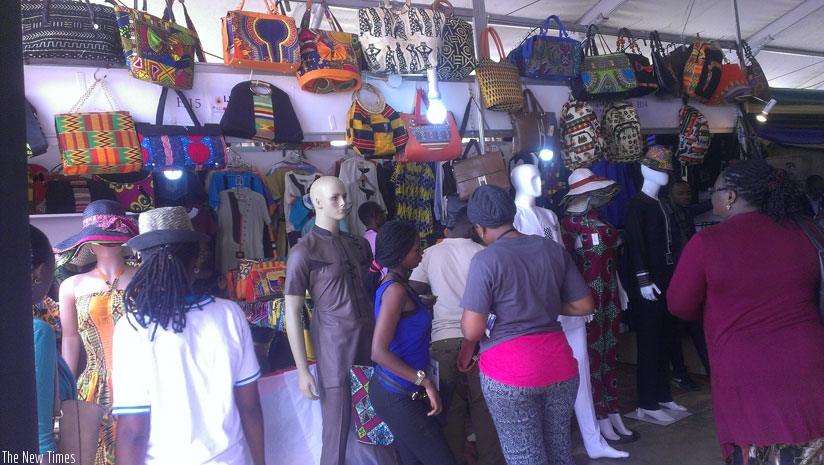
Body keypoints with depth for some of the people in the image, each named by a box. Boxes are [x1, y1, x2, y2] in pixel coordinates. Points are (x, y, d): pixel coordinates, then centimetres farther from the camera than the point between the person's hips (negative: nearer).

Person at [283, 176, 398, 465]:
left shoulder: (360, 244, 10)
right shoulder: (304, 251, -6)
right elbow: (292, 312, -7)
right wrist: (302, 371, -10)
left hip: (371, 349, 5)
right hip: (334, 355, -5)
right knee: (337, 433, 6)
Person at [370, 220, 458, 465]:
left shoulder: (397, 285, 10)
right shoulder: (396, 289, -19)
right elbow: (379, 352, -25)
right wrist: (425, 381, -22)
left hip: (401, 390, 9)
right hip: (397, 395, -9)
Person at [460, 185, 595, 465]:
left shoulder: (485, 260, -12)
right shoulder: (553, 249, 4)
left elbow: (472, 332, -14)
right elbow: (585, 306, 9)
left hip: (509, 370, -5)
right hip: (559, 363, 6)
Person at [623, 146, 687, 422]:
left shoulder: (660, 204, 16)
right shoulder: (637, 204, -8)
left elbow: (667, 242, 18)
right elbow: (635, 244, -16)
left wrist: (672, 276, 13)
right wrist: (643, 280, -21)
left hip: (666, 281, 8)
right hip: (650, 284, -8)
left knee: (664, 340, 13)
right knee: (649, 342, -3)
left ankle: (662, 395, 23)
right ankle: (647, 403, 4)